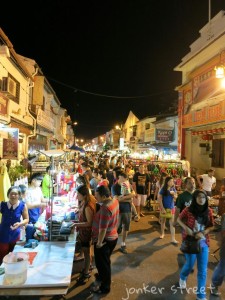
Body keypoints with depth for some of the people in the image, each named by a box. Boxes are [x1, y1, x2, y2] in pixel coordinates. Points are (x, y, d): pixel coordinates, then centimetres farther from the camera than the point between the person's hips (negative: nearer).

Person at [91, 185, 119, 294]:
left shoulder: (105, 208, -34)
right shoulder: (114, 200, -6)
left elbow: (103, 229, -29)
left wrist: (99, 243, -17)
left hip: (105, 240, -9)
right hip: (112, 237, 9)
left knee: (102, 263, 12)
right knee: (104, 261, 30)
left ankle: (105, 287, 31)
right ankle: (102, 277, 52)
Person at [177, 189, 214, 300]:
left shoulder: (209, 211, -6)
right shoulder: (188, 210, -15)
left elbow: (211, 226, 3)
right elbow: (179, 219, 0)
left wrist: (203, 233, -15)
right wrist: (186, 228, -15)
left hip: (203, 242, 3)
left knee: (203, 270, 8)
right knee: (190, 265, 12)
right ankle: (182, 277, 47)